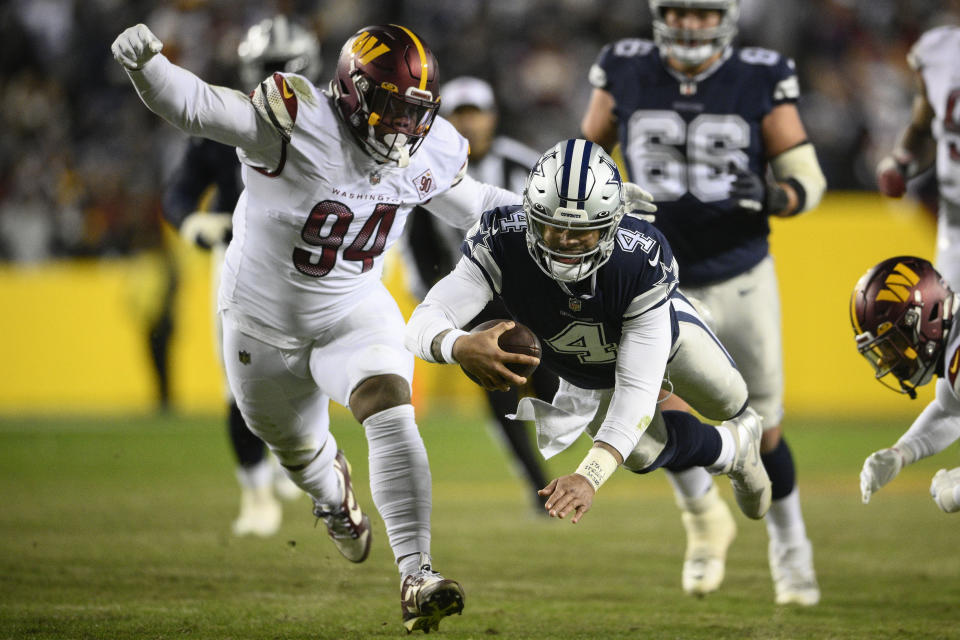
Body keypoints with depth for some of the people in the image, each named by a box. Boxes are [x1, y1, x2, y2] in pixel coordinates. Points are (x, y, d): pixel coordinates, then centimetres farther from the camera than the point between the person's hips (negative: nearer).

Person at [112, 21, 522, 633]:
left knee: (391, 415, -26)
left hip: (355, 313, 2)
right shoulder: (297, 125, -31)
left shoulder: (432, 152, -13)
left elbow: (468, 202, 10)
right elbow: (189, 104, -39)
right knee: (299, 449, 21)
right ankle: (332, 495, 60)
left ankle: (416, 574, -27)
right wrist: (147, 64, -59)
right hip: (265, 322, -2)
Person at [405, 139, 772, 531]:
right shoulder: (502, 242, -43)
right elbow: (423, 324, -48)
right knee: (644, 454, 0)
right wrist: (460, 347, -74)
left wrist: (589, 477, -58)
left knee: (725, 402, 17)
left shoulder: (642, 261, -46)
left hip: (659, 320, -1)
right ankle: (732, 448, 34)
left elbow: (637, 391, -46)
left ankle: (743, 423, 59)